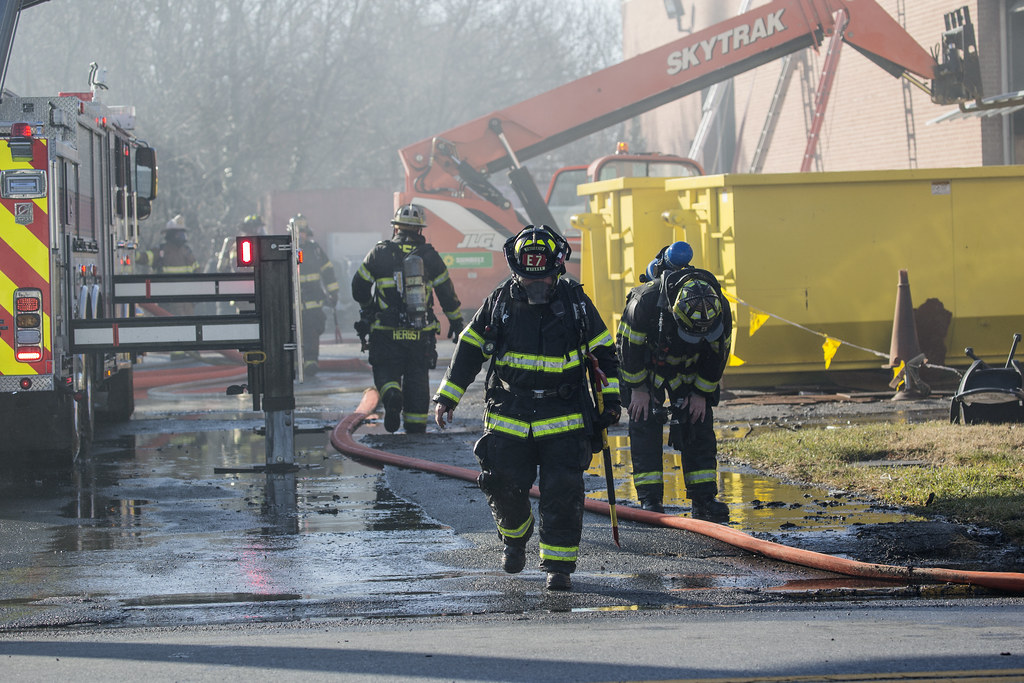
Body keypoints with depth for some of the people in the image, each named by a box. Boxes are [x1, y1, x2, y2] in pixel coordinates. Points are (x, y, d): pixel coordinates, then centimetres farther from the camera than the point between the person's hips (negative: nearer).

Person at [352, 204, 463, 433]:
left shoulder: (379, 253, -1)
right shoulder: (429, 256, 2)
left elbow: (359, 289, 7)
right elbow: (447, 293, 7)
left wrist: (367, 308, 29)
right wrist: (456, 322, 21)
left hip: (386, 333, -1)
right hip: (421, 335, 1)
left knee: (385, 371, 9)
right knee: (417, 378, 11)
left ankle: (391, 396, -23)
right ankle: (415, 429, 11)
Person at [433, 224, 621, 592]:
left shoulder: (575, 302, -2)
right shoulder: (500, 301, 0)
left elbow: (604, 351, 8)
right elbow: (469, 348, 9)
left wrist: (611, 400, 4)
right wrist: (447, 396, 6)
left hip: (563, 418, -1)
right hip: (508, 416, 1)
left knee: (562, 492, -9)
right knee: (505, 487, 1)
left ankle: (559, 564, 1)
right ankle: (514, 536, 33)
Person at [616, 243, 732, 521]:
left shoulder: (720, 308, -29)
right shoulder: (645, 303, -39)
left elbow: (717, 354, -9)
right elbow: (630, 347, -21)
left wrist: (701, 393, -5)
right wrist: (638, 389, -13)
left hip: (688, 368, 3)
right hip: (647, 365, -3)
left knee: (699, 424, -4)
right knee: (645, 423, -11)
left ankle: (704, 499, -2)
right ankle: (650, 500, -10)